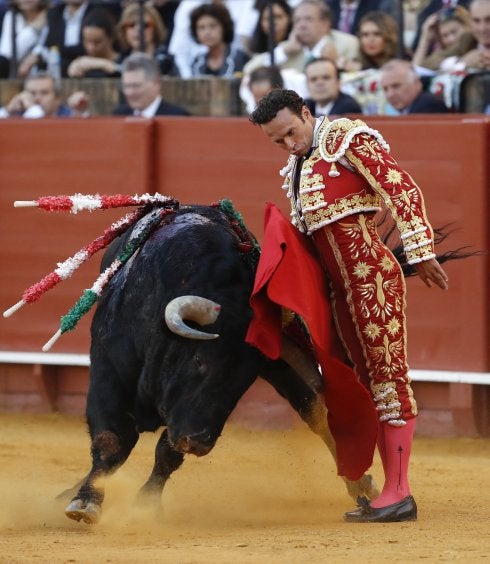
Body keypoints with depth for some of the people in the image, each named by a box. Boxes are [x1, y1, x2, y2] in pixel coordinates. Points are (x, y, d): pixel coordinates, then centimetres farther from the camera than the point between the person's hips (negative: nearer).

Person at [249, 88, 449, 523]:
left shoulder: (348, 138, -8)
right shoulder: (297, 169, 17)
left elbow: (403, 190, -14)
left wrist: (420, 253, -19)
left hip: (371, 274, -9)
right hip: (339, 286, 9)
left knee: (388, 376, -9)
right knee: (371, 381, 10)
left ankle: (398, 494, -11)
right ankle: (382, 488, 12)